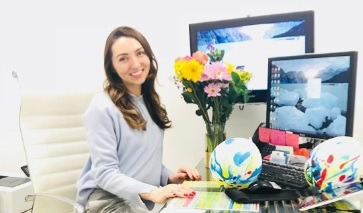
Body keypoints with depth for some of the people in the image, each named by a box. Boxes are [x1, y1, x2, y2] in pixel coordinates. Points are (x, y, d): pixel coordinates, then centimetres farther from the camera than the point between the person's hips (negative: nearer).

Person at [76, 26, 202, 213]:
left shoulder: (150, 101, 9)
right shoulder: (102, 107, -14)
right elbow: (105, 173, -18)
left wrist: (169, 177, -3)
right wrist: (151, 192, -31)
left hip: (142, 197, 7)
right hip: (107, 195, -6)